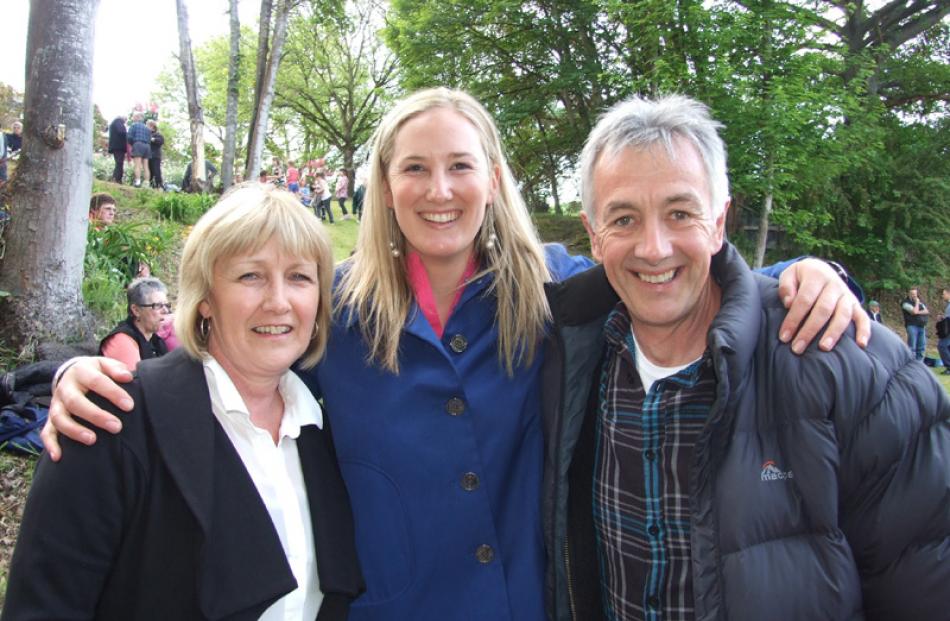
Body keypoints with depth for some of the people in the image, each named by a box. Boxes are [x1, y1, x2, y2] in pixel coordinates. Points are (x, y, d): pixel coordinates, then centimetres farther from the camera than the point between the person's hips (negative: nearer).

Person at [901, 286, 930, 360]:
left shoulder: (920, 301, 17)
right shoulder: (906, 303, -3)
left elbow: (927, 311, 6)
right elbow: (914, 311, -16)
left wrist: (918, 312, -10)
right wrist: (917, 302, -4)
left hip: (922, 326, 6)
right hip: (912, 326, -6)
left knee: (921, 347, 6)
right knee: (912, 347, -9)